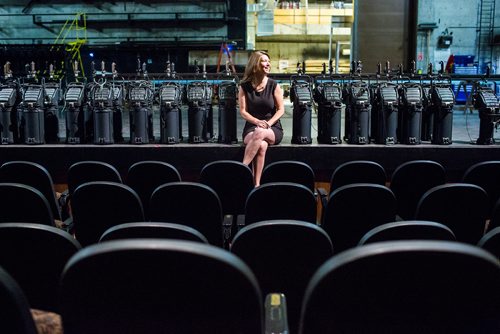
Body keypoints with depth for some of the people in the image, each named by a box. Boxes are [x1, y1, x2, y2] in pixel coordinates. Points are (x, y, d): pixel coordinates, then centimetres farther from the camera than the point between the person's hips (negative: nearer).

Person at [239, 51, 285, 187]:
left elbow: (281, 109, 1)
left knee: (259, 134, -37)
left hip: (273, 129, 0)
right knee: (261, 145, -35)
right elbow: (243, 111, 1)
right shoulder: (245, 86, 3)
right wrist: (258, 122, -17)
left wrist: (268, 124, -15)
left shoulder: (274, 85, 2)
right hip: (251, 127, 0)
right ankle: (256, 184, -35)